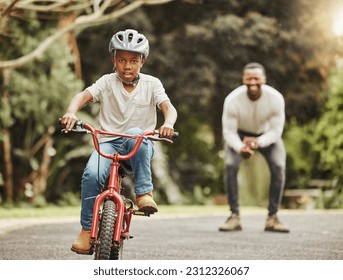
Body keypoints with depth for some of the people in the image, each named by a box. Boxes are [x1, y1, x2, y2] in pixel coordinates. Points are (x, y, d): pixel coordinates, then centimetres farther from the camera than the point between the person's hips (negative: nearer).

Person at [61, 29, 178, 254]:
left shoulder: (151, 84, 2)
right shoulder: (107, 82, 1)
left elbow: (168, 107, -12)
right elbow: (84, 95, -14)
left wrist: (168, 124, -36)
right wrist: (71, 112, -37)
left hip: (140, 144, -1)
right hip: (109, 142, 1)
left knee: (135, 133, -37)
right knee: (92, 174, -27)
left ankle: (144, 192, -26)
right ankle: (87, 229, -13)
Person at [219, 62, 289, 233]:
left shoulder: (276, 98, -30)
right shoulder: (232, 100, -31)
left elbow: (276, 130, -21)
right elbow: (229, 131, -22)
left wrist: (258, 142, -40)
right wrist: (241, 147, -42)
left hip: (267, 134, 0)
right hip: (239, 135, 0)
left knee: (279, 167, -21)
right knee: (230, 166, -23)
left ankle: (272, 217, -11)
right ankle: (234, 216, -13)